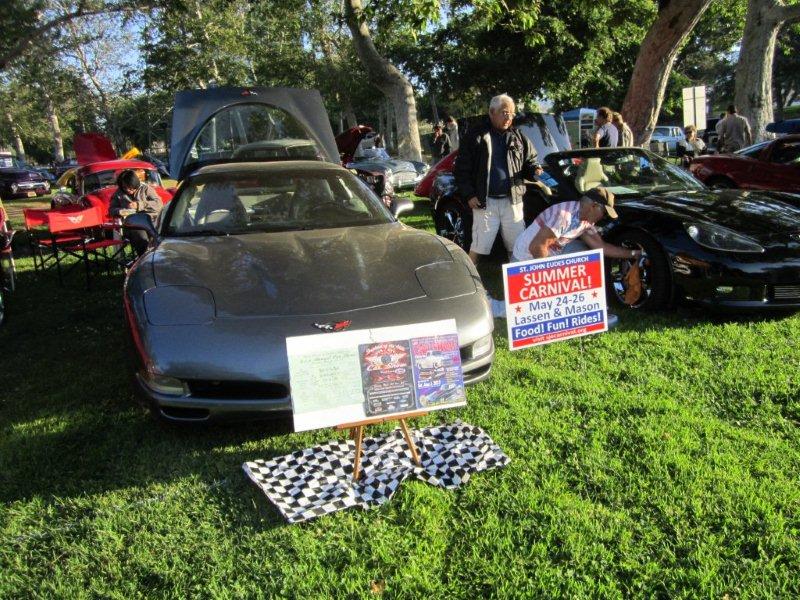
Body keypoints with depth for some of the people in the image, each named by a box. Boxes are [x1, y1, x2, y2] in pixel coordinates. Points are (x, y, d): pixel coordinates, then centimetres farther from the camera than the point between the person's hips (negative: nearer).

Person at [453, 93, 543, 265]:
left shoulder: (518, 137, 9)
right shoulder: (476, 136, -2)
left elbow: (529, 161, 18)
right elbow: (462, 168, -1)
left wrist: (534, 170, -6)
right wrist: (469, 195, -8)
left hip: (512, 201, 4)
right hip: (484, 202, -4)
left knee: (518, 245, 10)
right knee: (478, 246, 0)